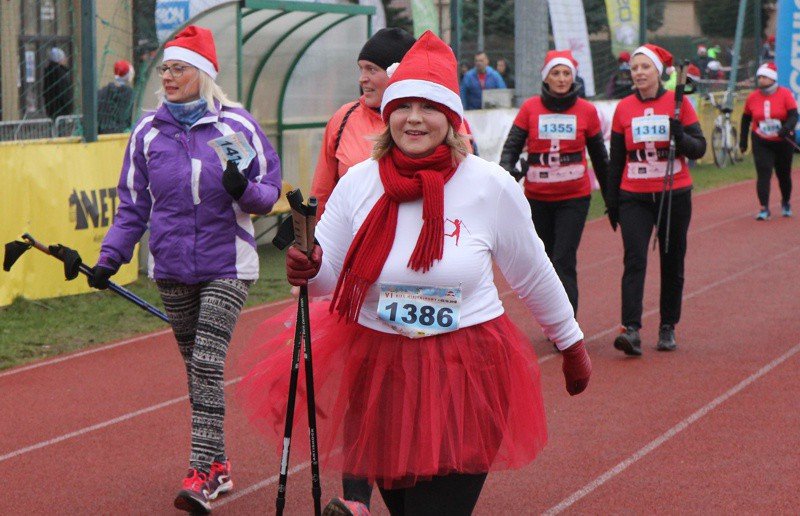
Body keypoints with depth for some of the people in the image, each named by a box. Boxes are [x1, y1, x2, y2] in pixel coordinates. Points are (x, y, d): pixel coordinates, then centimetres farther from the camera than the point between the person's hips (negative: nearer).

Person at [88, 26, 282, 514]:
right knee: (195, 367, 9)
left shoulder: (237, 125, -5)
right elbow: (134, 204, 12)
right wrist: (110, 257, 4)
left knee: (208, 363, -14)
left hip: (227, 264, -4)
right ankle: (218, 465, 19)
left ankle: (201, 473, -14)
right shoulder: (148, 131, 4)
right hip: (172, 267, 4)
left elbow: (269, 190, 1)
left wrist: (244, 190, -21)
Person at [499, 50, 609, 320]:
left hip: (574, 197, -2)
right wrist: (506, 173, -25)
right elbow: (512, 145, -5)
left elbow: (599, 156, 10)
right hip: (537, 197, 2)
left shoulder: (586, 111, 1)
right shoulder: (530, 108, 0)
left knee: (564, 262, -12)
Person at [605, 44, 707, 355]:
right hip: (634, 197, 0)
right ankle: (631, 330, -22)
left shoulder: (678, 103, -2)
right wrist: (611, 201, 9)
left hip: (674, 195, 0)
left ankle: (668, 328, 21)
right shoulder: (623, 108, 3)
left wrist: (680, 136, -23)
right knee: (634, 260, -14)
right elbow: (616, 160, 9)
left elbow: (699, 149, -3)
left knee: (672, 264, 8)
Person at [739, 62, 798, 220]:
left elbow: (793, 115, -15)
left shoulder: (785, 94, -10)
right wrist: (743, 139, 10)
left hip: (782, 142, 0)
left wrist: (787, 128, -34)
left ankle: (786, 203, 37)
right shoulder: (752, 97, -2)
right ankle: (764, 209, -13)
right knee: (763, 174, -12)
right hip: (761, 142, 1)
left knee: (784, 175, 13)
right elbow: (746, 119, 10)